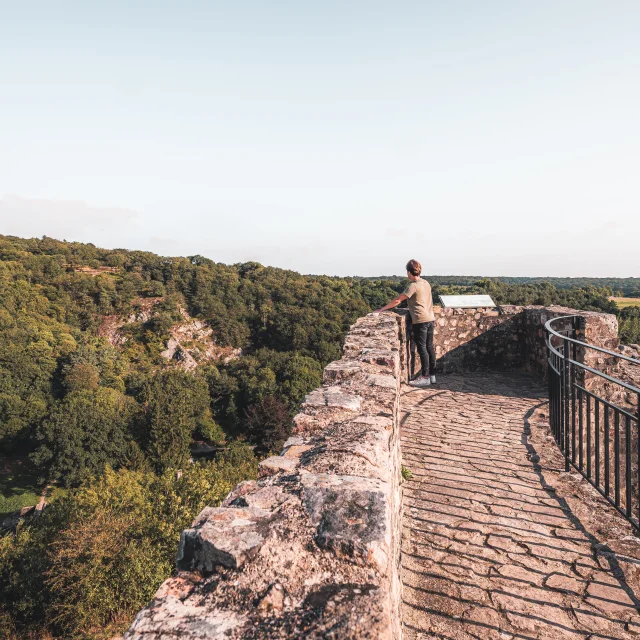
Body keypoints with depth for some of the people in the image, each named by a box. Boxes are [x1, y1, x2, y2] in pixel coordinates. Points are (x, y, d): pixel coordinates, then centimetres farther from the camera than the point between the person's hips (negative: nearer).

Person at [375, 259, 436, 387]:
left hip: (420, 320, -8)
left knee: (422, 348, -3)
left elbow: (396, 301, -11)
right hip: (430, 318, 8)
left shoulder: (413, 286, -13)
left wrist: (382, 309, -4)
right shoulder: (426, 283, 11)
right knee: (430, 347, 12)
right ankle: (432, 375, 18)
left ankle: (425, 377, 0)